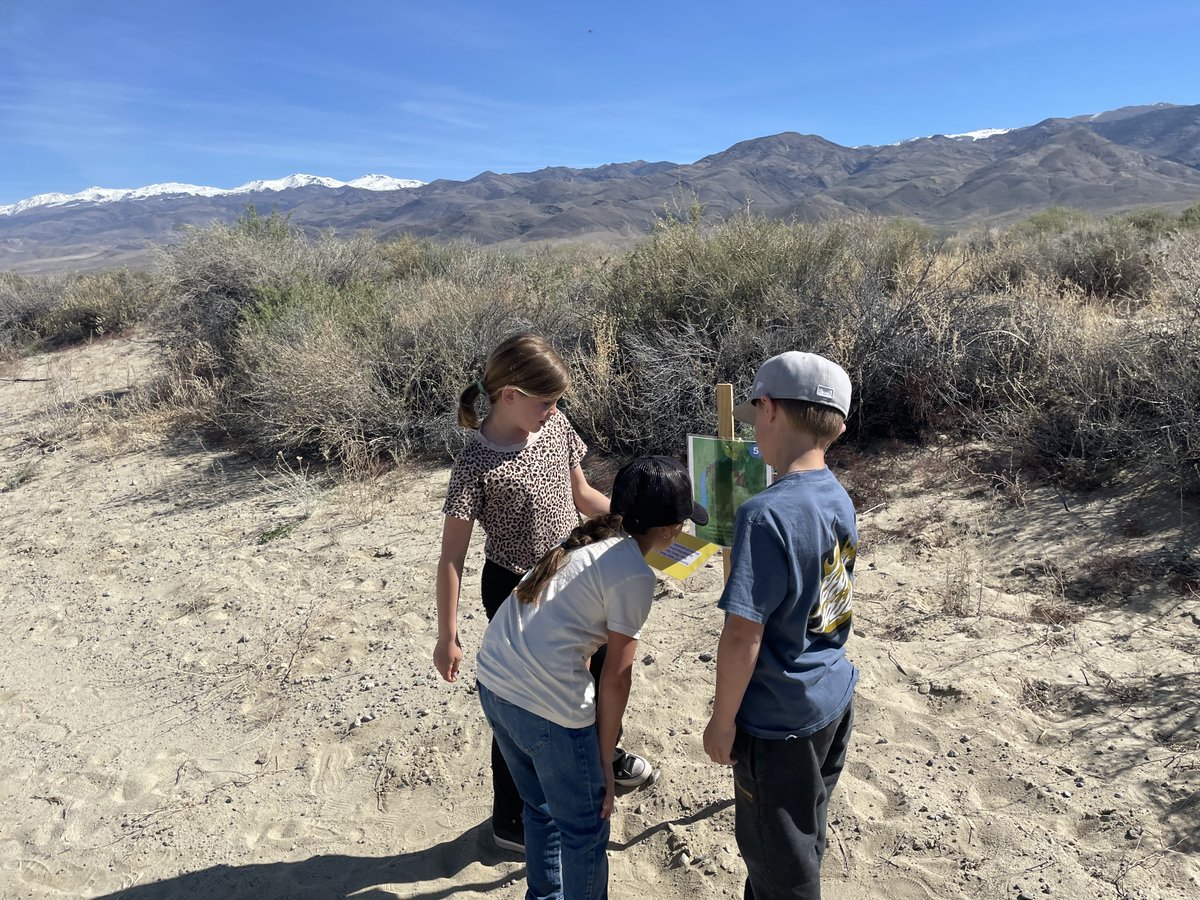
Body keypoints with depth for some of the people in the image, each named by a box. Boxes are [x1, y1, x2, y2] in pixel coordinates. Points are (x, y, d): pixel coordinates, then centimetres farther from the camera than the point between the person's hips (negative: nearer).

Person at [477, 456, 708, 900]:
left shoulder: (588, 537, 9)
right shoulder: (633, 576, -12)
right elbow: (614, 680, -8)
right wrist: (605, 762, 4)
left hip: (491, 680, 8)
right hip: (547, 704, -8)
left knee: (541, 808, 29)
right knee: (586, 829, 16)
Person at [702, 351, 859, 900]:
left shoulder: (765, 515, -29)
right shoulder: (839, 499, -3)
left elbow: (743, 636, -26)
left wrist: (722, 721, -12)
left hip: (779, 724, -8)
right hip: (834, 703, 8)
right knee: (804, 841, 29)